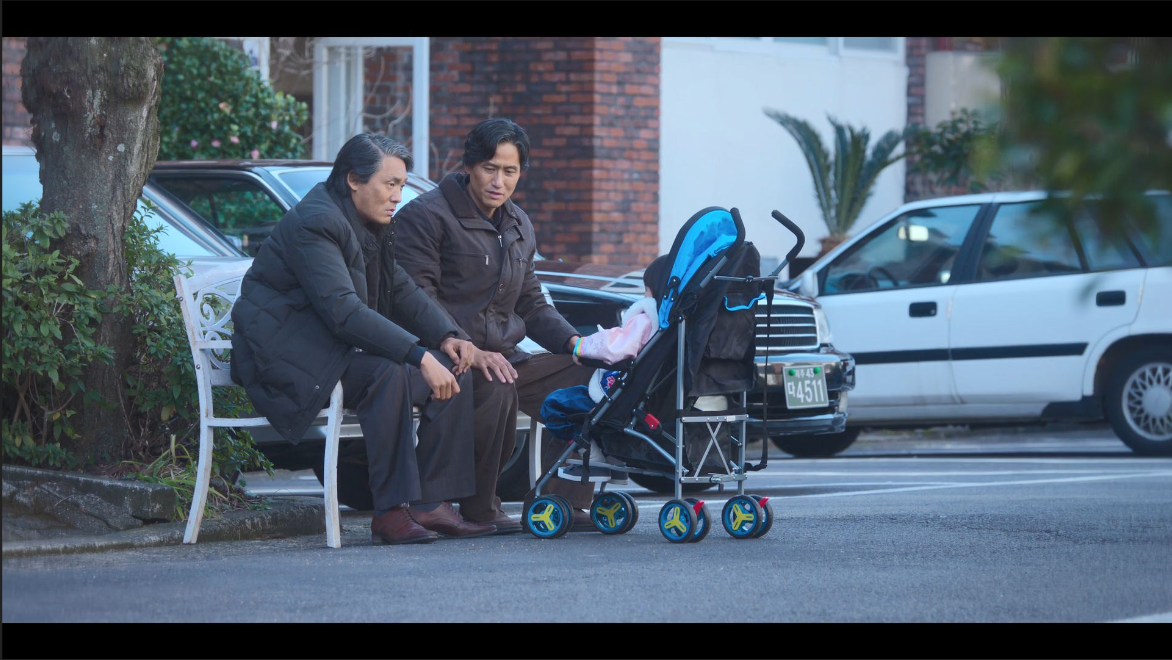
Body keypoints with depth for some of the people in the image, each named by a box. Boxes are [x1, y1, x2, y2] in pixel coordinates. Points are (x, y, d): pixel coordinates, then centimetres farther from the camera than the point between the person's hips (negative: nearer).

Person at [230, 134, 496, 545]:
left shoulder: (369, 227, 13)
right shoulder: (315, 222, -19)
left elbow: (402, 292, 17)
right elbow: (344, 310, -29)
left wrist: (446, 337, -3)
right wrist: (419, 357, -33)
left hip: (336, 351, 10)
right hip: (286, 354, -10)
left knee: (454, 373, -1)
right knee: (388, 373, -35)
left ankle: (432, 503, -6)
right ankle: (391, 512, -32)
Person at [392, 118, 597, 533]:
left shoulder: (519, 227, 19)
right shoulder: (427, 216, -6)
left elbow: (532, 305, 24)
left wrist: (573, 340, 4)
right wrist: (469, 351, -27)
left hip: (503, 356, 8)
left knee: (588, 375, -9)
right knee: (496, 390, -37)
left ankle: (561, 501, -7)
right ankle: (479, 509, -19)